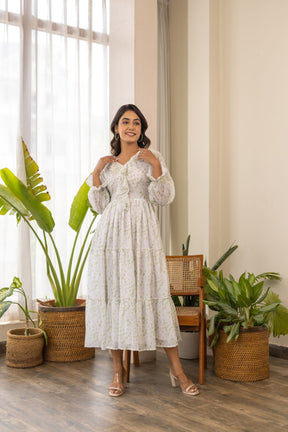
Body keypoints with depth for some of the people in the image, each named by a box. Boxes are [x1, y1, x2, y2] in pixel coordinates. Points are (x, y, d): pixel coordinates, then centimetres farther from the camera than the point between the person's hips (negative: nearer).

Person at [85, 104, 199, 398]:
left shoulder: (152, 158, 8)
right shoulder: (107, 162, 15)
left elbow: (165, 198, -1)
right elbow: (98, 205, 11)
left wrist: (155, 164, -10)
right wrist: (97, 171, 2)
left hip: (142, 232, -2)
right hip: (111, 233, 3)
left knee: (153, 291, -5)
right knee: (112, 292, 0)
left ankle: (176, 369, 5)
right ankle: (118, 370, 11)